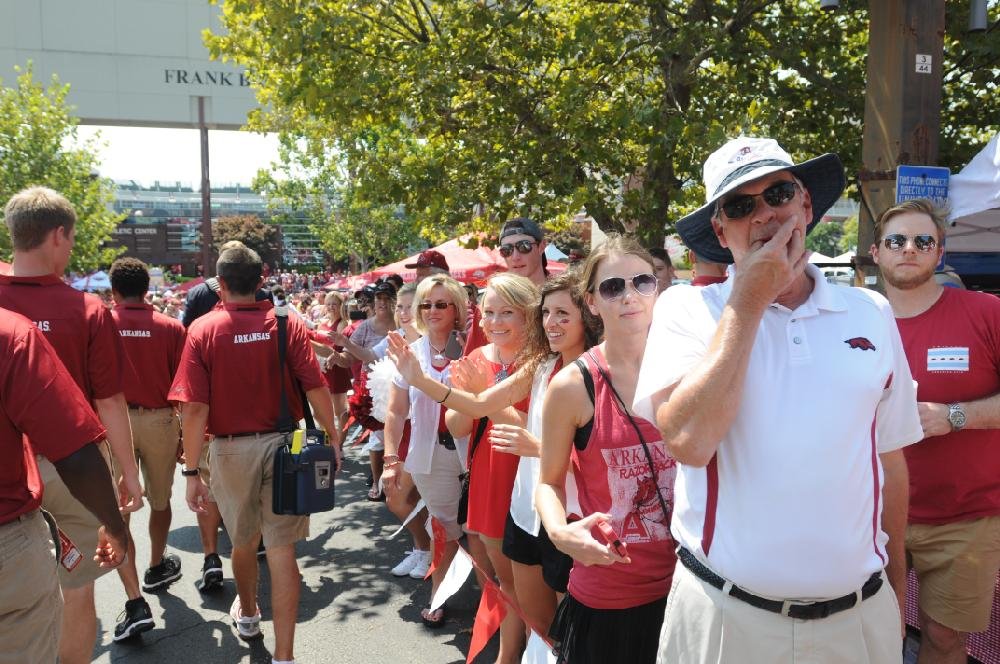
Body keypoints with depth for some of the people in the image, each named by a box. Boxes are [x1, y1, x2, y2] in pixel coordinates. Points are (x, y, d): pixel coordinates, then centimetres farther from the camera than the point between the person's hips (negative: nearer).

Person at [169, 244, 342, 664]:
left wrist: (192, 471, -6)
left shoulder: (203, 330, -8)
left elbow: (195, 408, -12)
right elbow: (316, 389, -10)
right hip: (283, 444, 0)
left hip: (231, 448, 1)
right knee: (281, 549, 4)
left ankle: (247, 614, 48)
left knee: (243, 541, 22)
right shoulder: (287, 324, -7)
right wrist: (333, 439, 3)